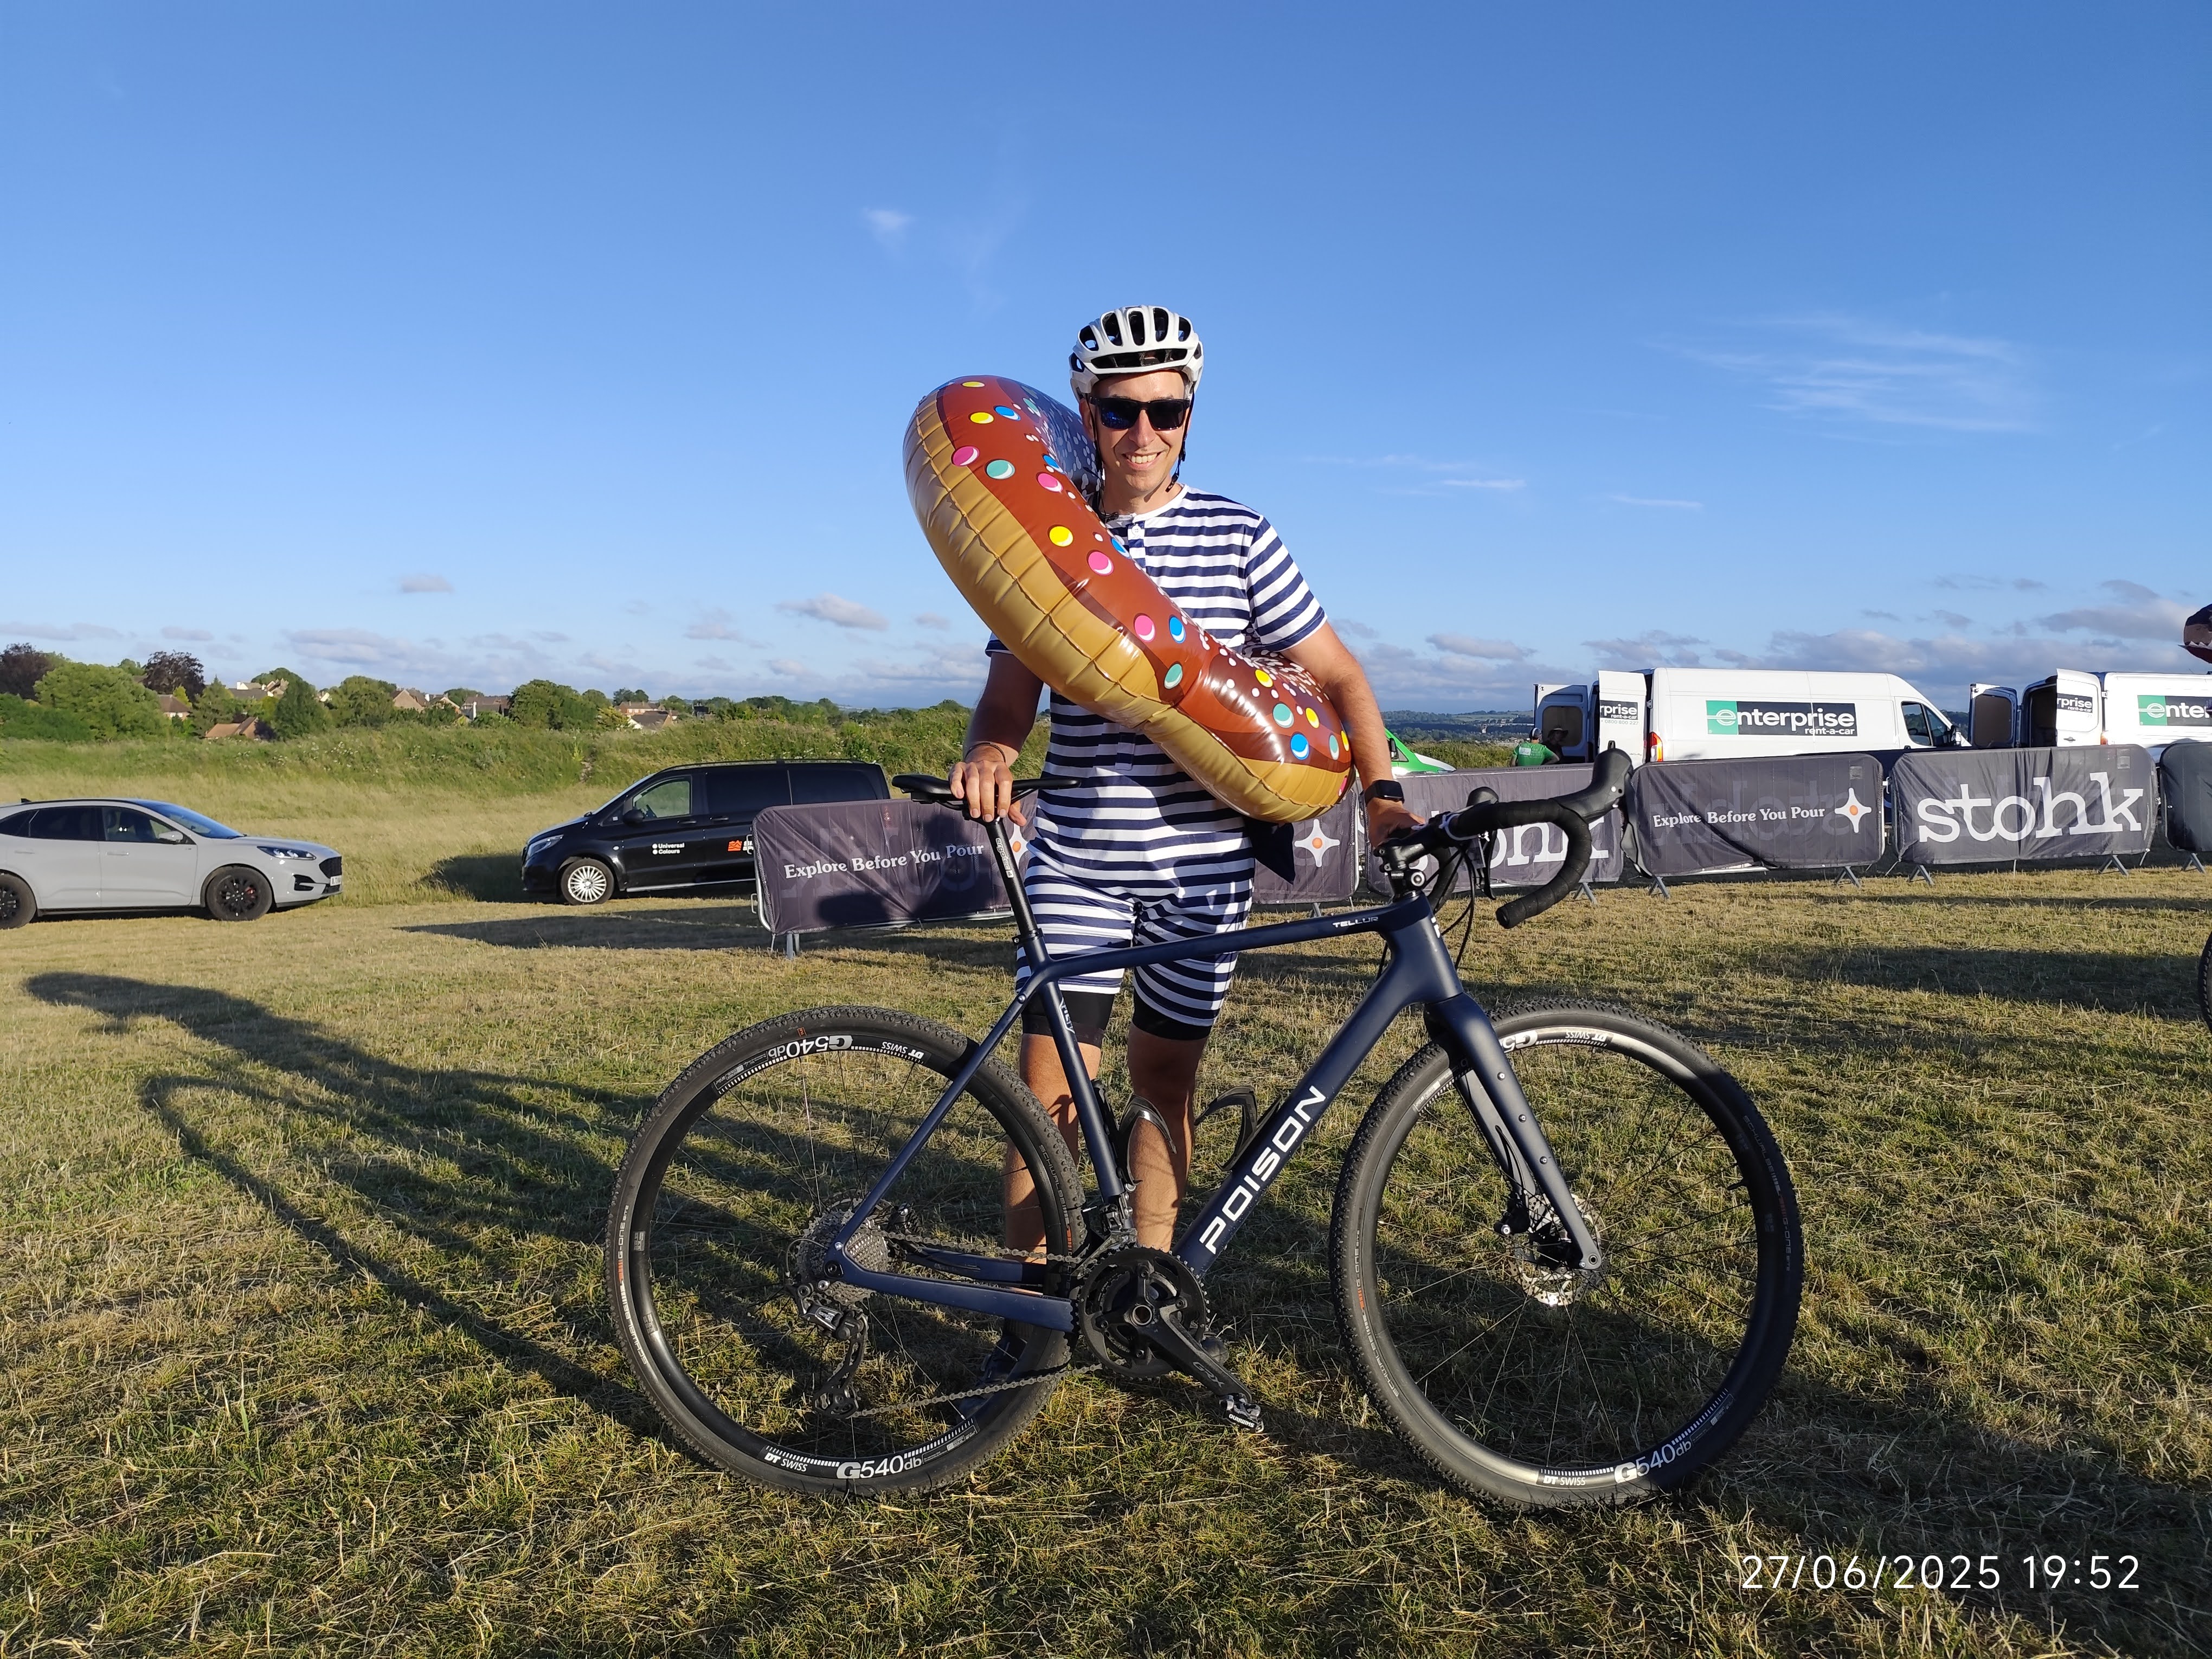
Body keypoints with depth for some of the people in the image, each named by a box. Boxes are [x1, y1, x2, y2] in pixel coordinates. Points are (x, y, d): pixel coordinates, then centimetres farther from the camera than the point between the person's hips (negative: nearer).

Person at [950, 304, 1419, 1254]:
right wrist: (986, 756, -19)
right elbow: (1010, 693, 3)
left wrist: (1382, 793, -10)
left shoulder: (1238, 538, 0)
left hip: (1202, 863, 0)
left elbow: (1336, 676, 3)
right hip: (1075, 857, 0)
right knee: (1050, 1090, -4)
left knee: (1163, 1082, 11)